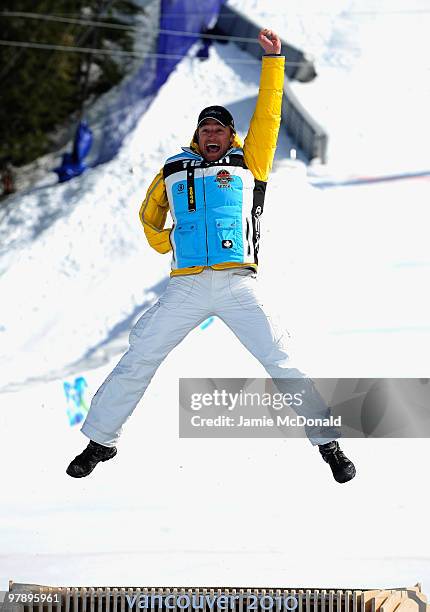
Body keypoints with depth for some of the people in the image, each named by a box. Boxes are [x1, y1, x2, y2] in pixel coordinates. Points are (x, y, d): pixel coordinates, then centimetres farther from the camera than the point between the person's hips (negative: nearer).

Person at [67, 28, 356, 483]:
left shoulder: (247, 165, 14)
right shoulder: (173, 171, 17)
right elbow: (150, 215, 32)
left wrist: (272, 61, 6)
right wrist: (168, 243, 16)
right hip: (185, 288, 2)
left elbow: (267, 117, 9)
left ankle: (328, 443, -2)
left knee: (281, 363, -8)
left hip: (238, 287, -1)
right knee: (137, 361, 0)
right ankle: (100, 440, 13)